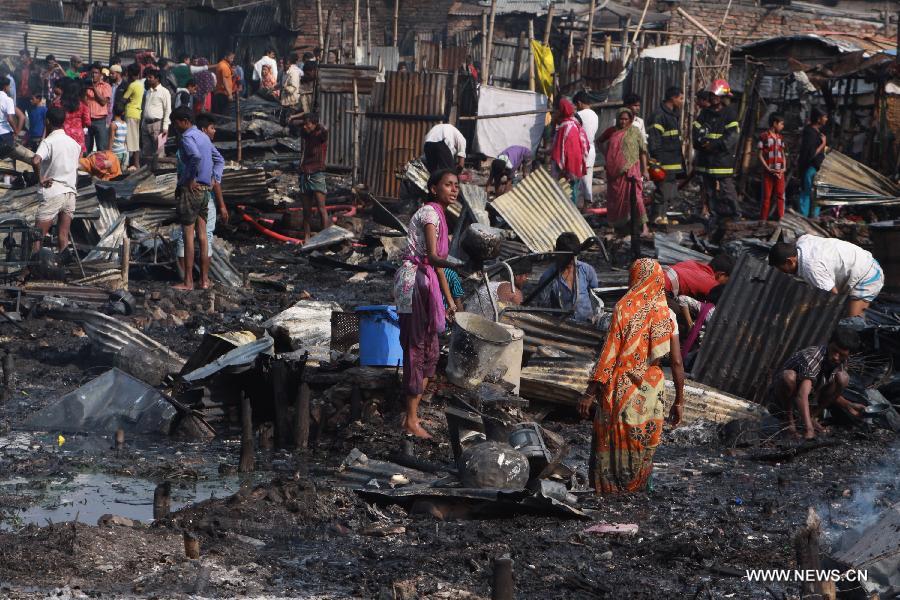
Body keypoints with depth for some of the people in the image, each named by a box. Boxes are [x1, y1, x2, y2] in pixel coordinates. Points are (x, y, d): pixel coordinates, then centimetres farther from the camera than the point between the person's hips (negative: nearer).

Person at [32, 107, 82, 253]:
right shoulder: (74, 143, 10)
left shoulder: (48, 142, -11)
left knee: (38, 236, -2)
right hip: (71, 192, 6)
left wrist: (41, 179, -16)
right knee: (64, 236, 7)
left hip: (52, 193, -6)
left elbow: (35, 161, -29)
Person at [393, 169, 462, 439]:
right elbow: (433, 256, -24)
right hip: (414, 281, -10)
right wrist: (461, 265, -40)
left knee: (431, 349, 13)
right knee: (416, 348, -6)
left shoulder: (439, 215, 18)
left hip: (425, 283, 10)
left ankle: (413, 414, 21)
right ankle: (411, 421, -1)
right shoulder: (430, 212, -12)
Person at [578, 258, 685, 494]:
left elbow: (608, 354, -13)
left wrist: (590, 393, -10)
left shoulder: (623, 308, -8)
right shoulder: (667, 314, 2)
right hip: (652, 389, 3)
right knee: (642, 450, 13)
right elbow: (677, 362, 0)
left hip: (620, 389, -3)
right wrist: (679, 401, 8)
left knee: (612, 446, 7)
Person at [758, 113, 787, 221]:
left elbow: (783, 154, 15)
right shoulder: (764, 136, -5)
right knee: (767, 196, 0)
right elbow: (760, 155, -5)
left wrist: (784, 168, -1)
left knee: (780, 195, 4)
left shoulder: (780, 138, 13)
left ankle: (780, 218, 10)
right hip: (768, 172, -5)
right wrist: (769, 169, -12)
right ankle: (763, 219, 6)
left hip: (780, 172, 5)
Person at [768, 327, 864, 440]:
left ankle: (812, 416, -5)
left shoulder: (841, 363, -9)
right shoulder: (811, 358, -33)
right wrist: (808, 429, -58)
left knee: (843, 378, -13)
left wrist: (849, 405, -13)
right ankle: (789, 420, -17)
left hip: (811, 398, 6)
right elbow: (802, 396, -46)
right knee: (789, 376, -39)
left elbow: (832, 393, 6)